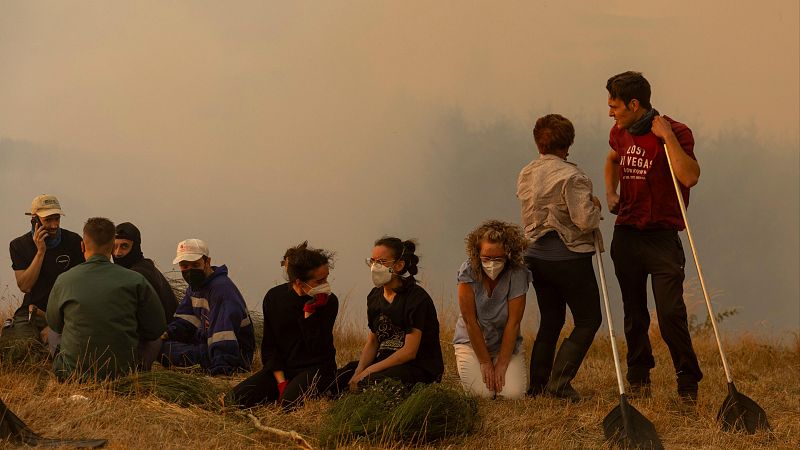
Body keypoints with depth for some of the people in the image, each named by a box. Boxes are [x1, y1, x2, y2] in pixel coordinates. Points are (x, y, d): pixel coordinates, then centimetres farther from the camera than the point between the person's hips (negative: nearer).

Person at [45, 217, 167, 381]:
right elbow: (157, 328, 3)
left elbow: (53, 323, 15)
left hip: (74, 372, 2)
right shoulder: (136, 281, -6)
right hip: (123, 371, -2)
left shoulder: (63, 281, -3)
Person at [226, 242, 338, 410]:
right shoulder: (274, 297, -1)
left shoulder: (329, 302, -8)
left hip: (316, 368, -3)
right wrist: (281, 381, -10)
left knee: (291, 402, -36)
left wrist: (309, 311, -20)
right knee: (233, 400, -16)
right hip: (281, 369, 3)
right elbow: (269, 346, 1)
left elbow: (316, 348, -16)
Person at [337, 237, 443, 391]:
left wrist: (367, 372, -20)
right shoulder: (375, 296, 11)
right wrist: (358, 372, -8)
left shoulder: (417, 298, -14)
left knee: (367, 384, -35)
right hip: (385, 362, 8)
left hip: (420, 368, -8)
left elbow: (409, 351, -18)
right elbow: (372, 342, 13)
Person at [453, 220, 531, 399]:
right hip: (472, 342, -1)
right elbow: (470, 321, -16)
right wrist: (485, 363, -15)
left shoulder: (518, 274, -18)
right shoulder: (469, 271, -19)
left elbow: (513, 323, -16)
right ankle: (463, 365, 13)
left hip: (506, 343, 1)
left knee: (513, 393, -20)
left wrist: (502, 364, -17)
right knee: (483, 392, -20)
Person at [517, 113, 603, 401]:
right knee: (588, 320, 1)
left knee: (550, 321, 16)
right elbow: (585, 221, -20)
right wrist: (594, 207, 1)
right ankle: (560, 380, -10)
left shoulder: (525, 175, 7)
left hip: (536, 256, 7)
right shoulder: (571, 176, -17)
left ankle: (538, 384, 14)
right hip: (568, 257, -7)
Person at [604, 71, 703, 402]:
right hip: (626, 235, 6)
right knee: (634, 312, 12)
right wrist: (611, 192, 16)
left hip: (662, 237, -6)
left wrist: (667, 137, -27)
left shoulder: (675, 132, -11)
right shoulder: (621, 132, 8)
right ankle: (639, 377, 24)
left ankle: (688, 382, -1)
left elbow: (690, 177, -27)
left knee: (670, 312, -13)